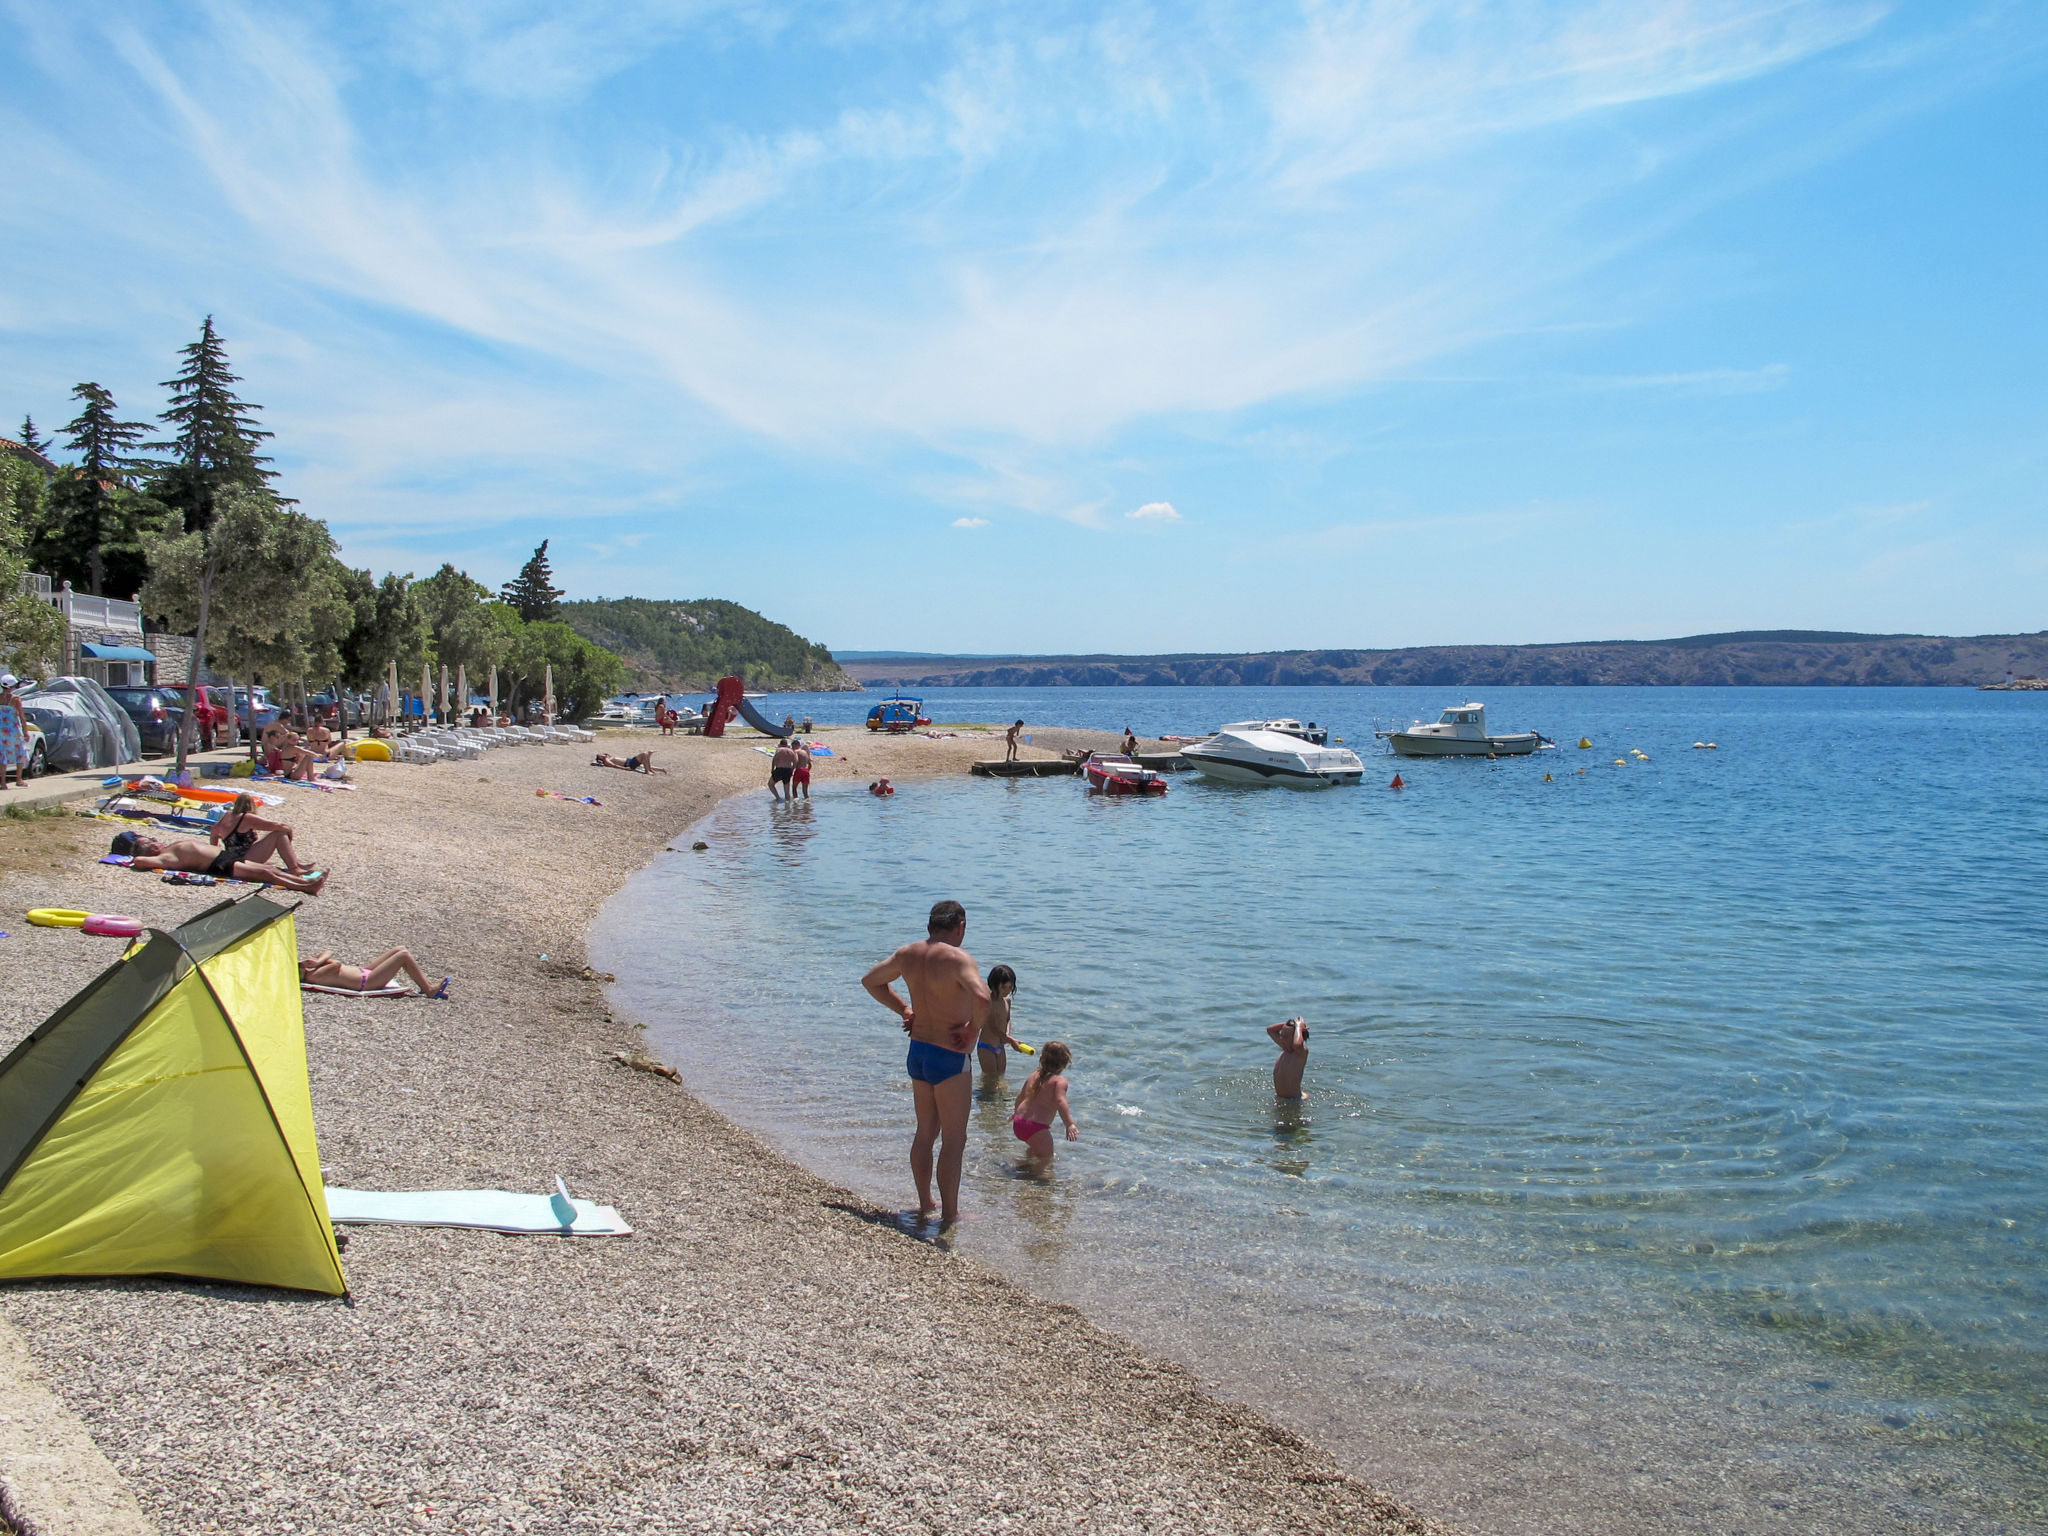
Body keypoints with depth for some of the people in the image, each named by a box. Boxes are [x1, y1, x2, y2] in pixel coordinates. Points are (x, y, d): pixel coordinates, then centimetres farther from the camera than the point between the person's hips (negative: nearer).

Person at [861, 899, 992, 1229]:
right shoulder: (958, 958, -18)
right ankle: (950, 1217, 10)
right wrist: (972, 1029, -18)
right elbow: (981, 997, -35)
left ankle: (925, 1205, 32)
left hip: (917, 1052, 7)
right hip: (949, 1057, -7)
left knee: (925, 1133, 20)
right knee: (953, 1140, 3)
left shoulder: (907, 955, 4)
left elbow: (870, 981, 19)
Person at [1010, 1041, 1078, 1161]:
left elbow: (1021, 1096, 26)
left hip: (1017, 1124, 8)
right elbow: (1060, 1101, -28)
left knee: (1034, 1147, 34)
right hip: (1037, 1127, -8)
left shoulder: (1034, 1076, 12)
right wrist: (1070, 1124, -38)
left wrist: (1016, 1111, 46)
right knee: (1046, 1159, 3)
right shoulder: (1060, 1080, -10)